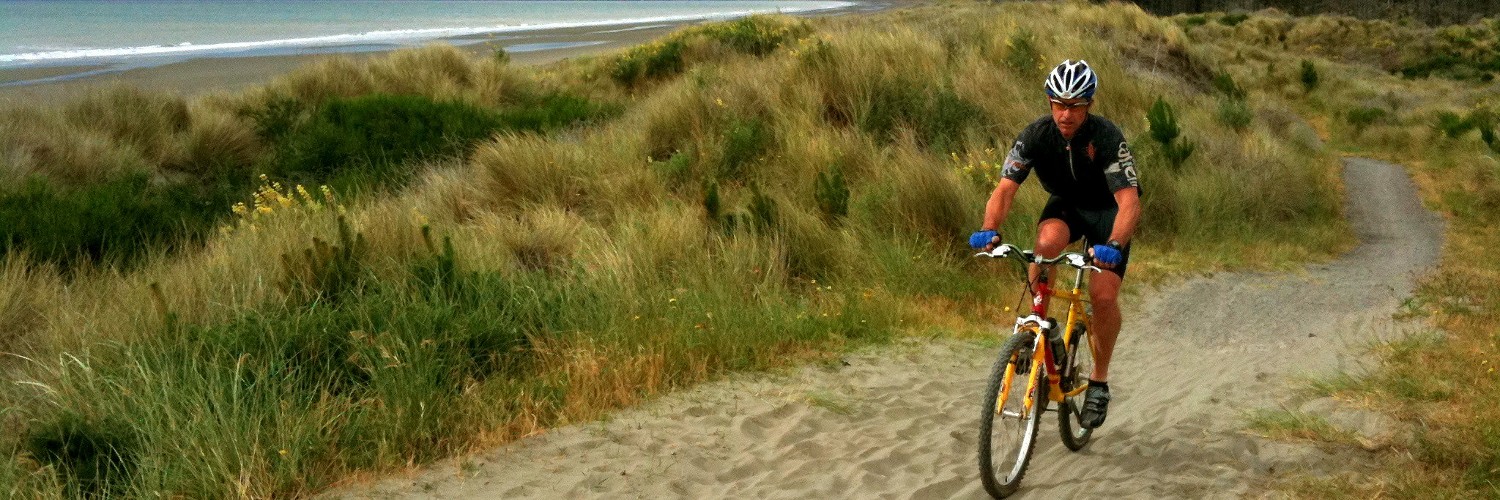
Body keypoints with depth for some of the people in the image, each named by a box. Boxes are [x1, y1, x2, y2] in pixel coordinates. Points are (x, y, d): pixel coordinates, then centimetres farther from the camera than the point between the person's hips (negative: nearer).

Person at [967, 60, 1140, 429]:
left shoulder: (1107, 137, -31)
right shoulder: (1036, 134, -23)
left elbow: (1129, 202, -38)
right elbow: (1005, 189, -26)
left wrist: (1114, 246, -55)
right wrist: (989, 230, -46)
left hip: (1108, 211, -2)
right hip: (1066, 205, 2)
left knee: (1104, 293, -18)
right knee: (1047, 242, -34)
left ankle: (1099, 382, 3)